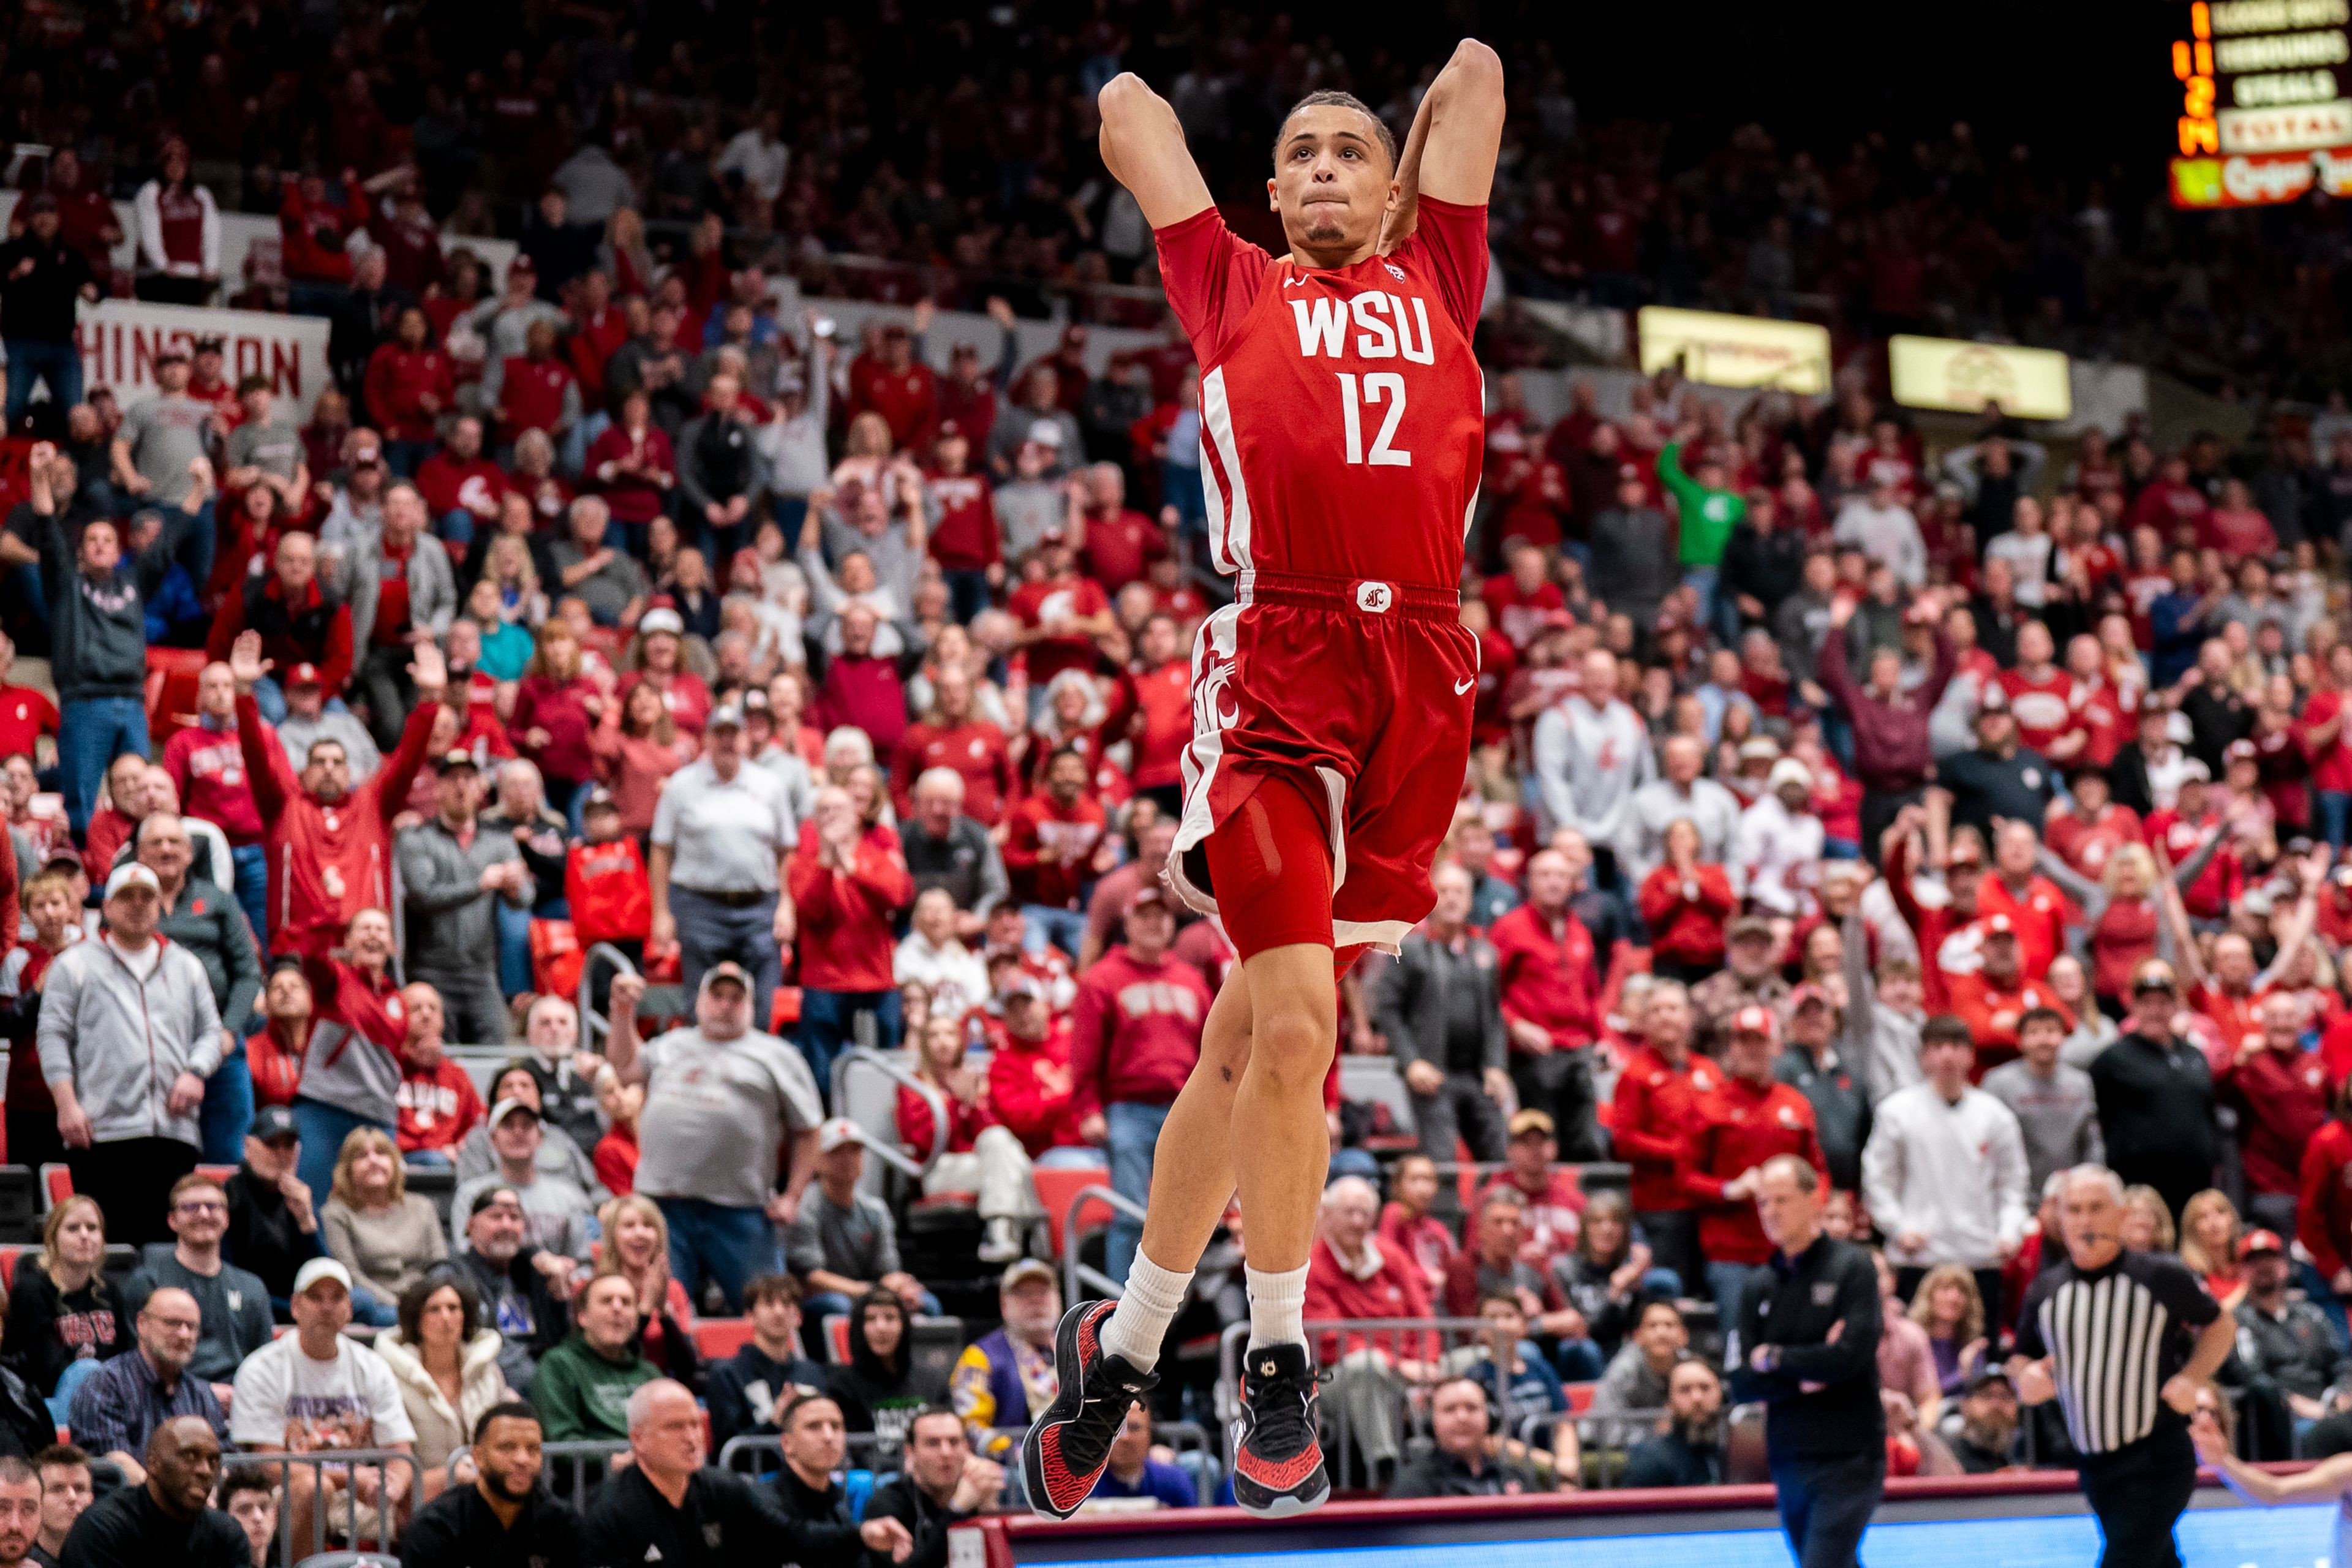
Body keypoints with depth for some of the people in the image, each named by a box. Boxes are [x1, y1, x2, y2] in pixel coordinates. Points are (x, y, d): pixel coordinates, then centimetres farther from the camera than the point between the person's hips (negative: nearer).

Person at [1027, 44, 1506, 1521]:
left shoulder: (1437, 283, 22)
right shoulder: (1233, 290, 17)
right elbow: (1128, 102, 23)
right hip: (1276, 666, -3)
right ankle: (1279, 1369, 0)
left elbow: (1475, 74, 28)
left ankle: (1124, 1343, 18)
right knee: (1290, 1024, -15)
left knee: (1255, 1031, 5)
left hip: (1419, 676, 3)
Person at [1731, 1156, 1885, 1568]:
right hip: (1789, 1461, 6)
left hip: (1848, 1460, -6)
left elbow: (1851, 1355, -18)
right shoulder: (1762, 1286, 10)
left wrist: (1774, 1359, -5)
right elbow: (1743, 1382, 3)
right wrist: (1804, 1378, -12)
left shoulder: (1852, 1267, -5)